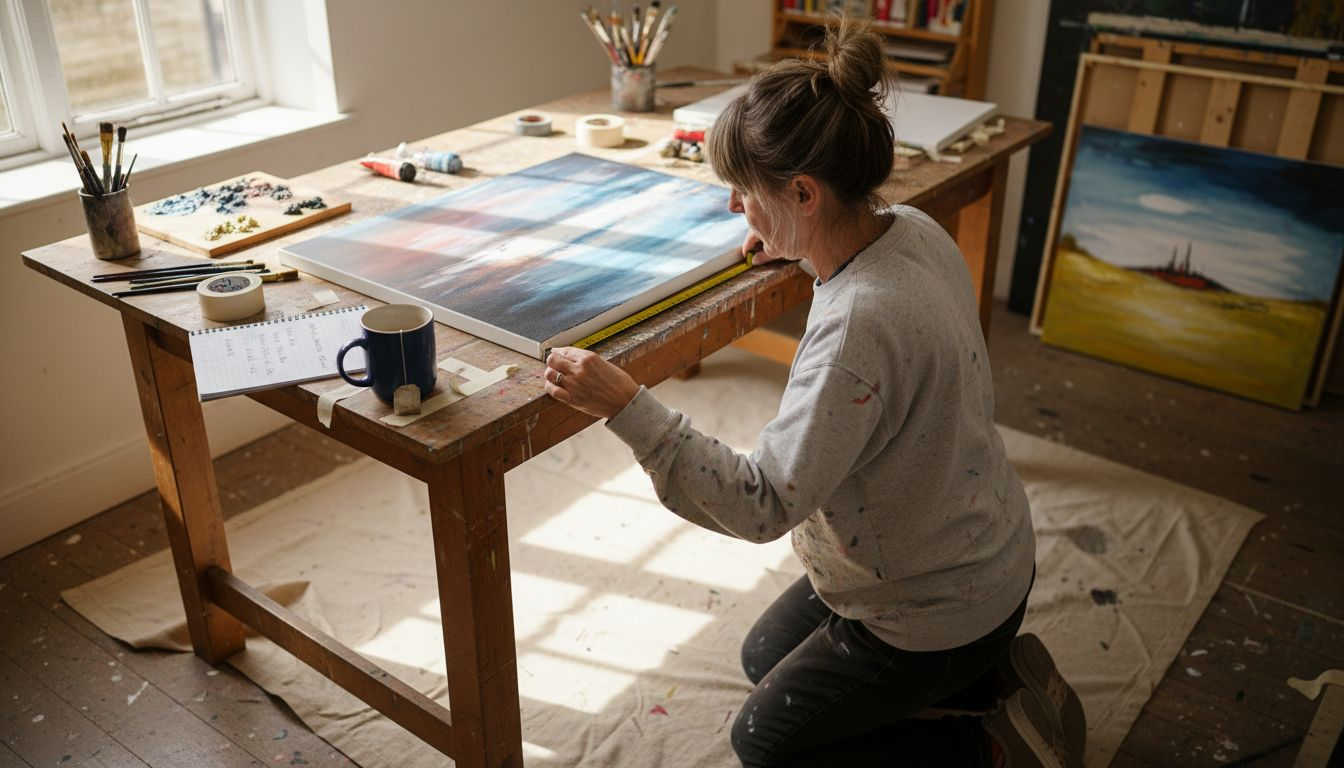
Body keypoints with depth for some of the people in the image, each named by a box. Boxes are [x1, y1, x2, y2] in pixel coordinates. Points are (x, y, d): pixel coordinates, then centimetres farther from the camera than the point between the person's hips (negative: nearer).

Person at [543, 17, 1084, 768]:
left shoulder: (858, 326, -38)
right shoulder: (915, 229, -11)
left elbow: (763, 506, -35)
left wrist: (626, 406, -35)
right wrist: (796, 248, 0)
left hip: (936, 607, -8)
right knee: (766, 656, 28)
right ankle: (998, 675, 22)